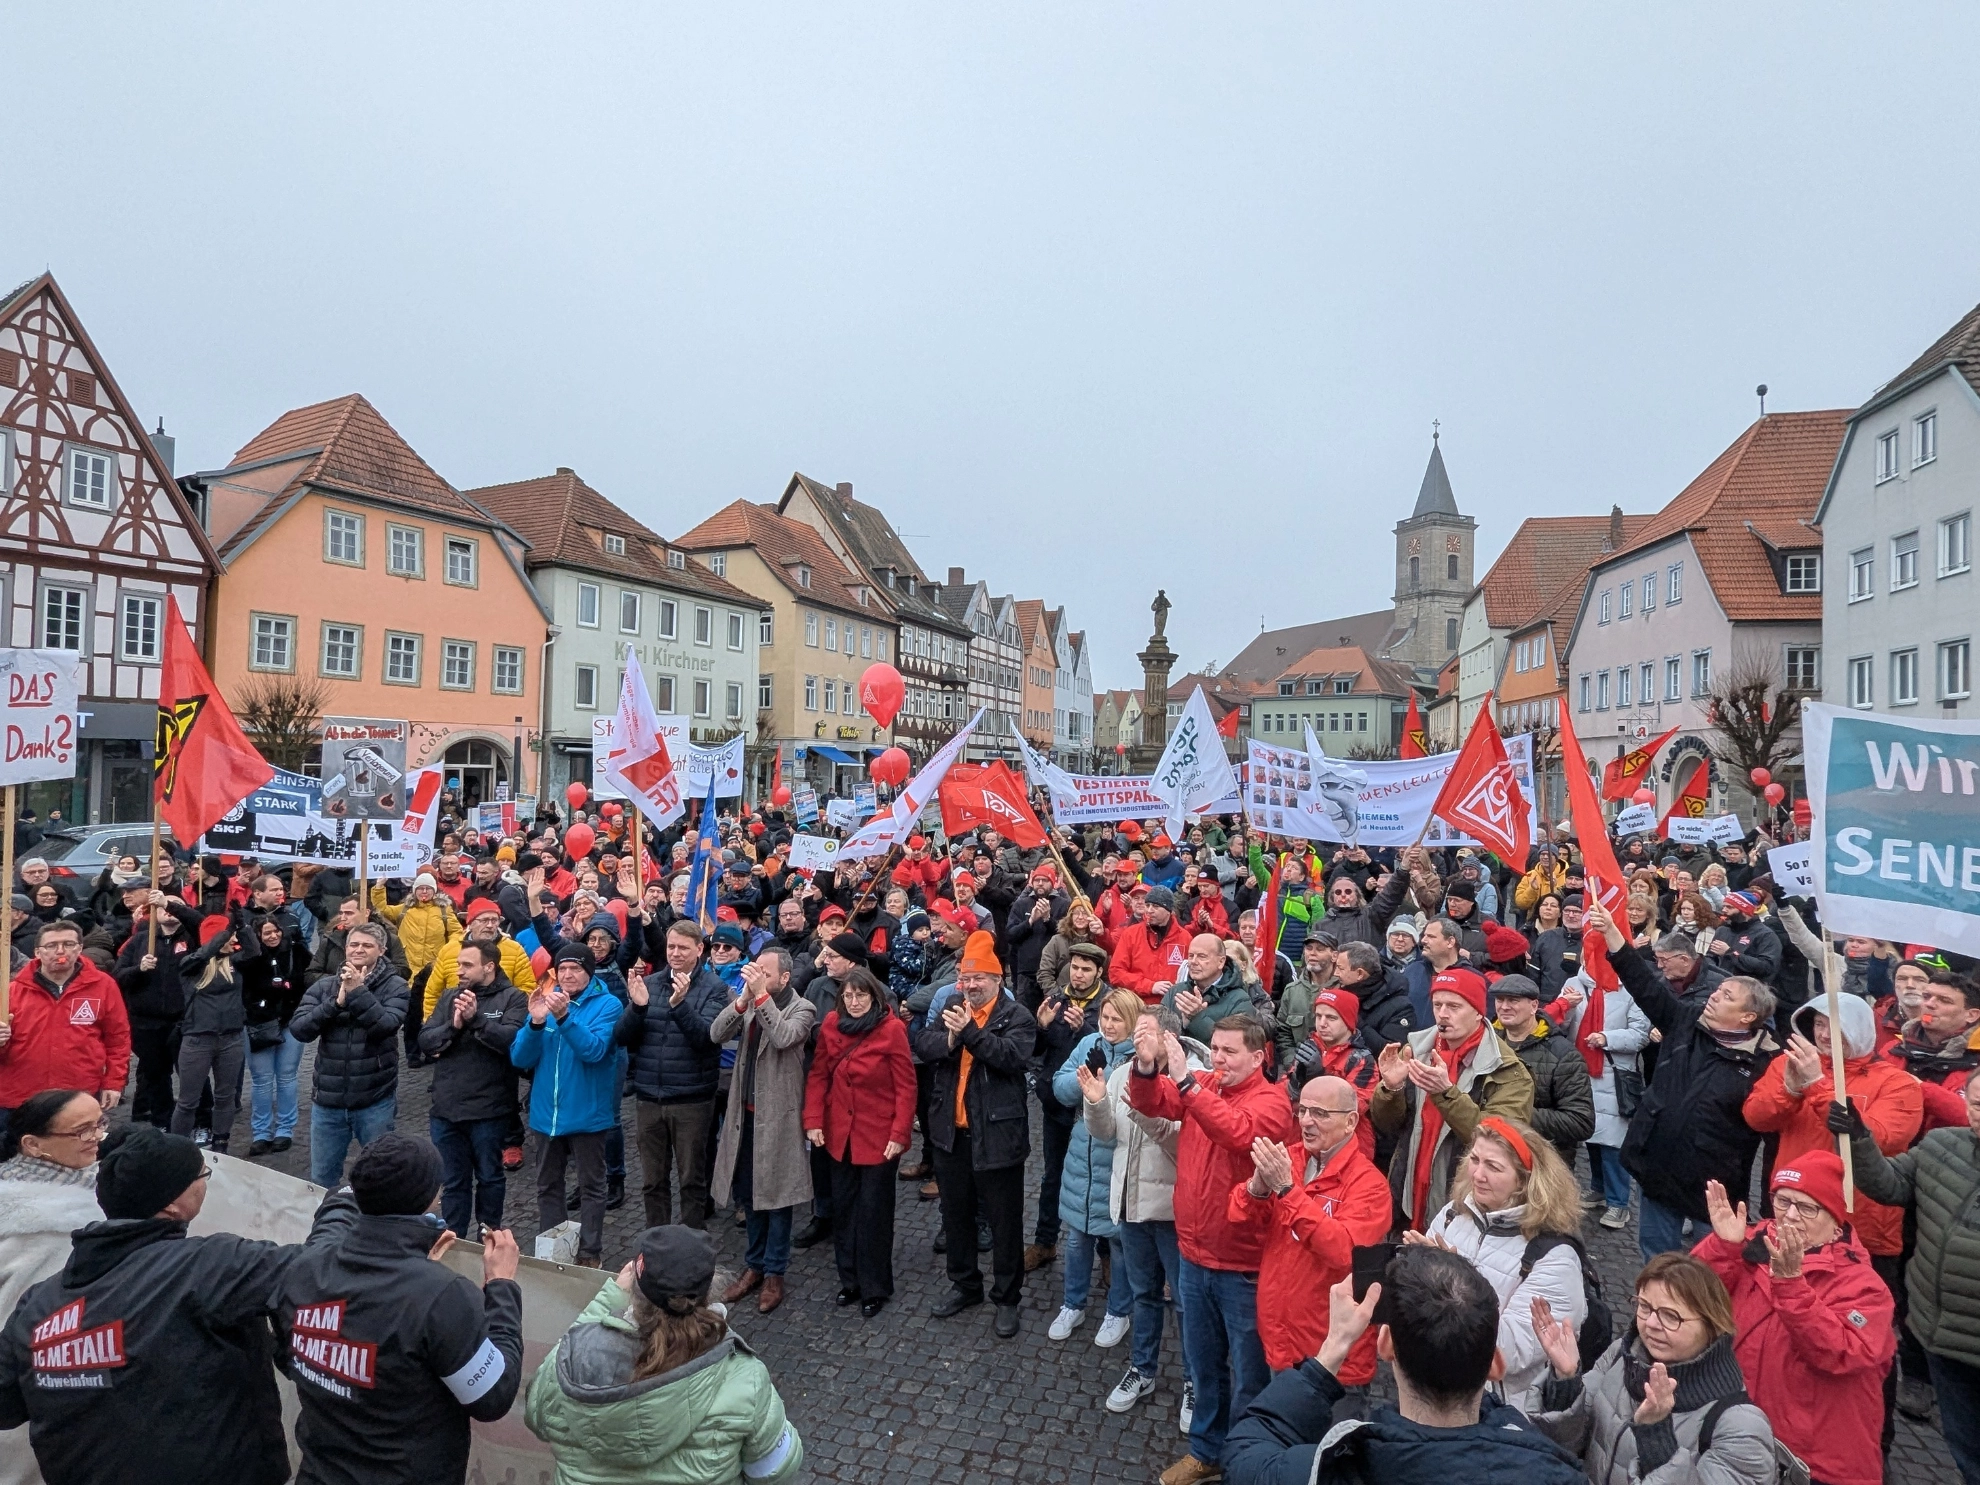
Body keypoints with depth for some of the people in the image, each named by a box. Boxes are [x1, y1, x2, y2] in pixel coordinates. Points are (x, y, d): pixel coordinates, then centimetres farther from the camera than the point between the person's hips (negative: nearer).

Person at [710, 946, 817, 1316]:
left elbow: (784, 1037, -29)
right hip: (745, 1112, 5)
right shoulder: (748, 1004, 4)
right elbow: (716, 1034, -10)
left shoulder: (802, 1009, -9)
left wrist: (761, 995, -29)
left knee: (776, 1194, 6)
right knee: (748, 1193, 16)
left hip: (778, 1115, -5)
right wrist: (743, 998, -23)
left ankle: (774, 1273, 20)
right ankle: (754, 1265, 32)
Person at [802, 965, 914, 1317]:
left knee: (873, 1210, 5)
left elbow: (905, 1086, -12)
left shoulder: (891, 1029, -15)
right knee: (843, 1206, 13)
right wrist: (813, 1121, -4)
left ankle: (874, 1288, 20)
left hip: (878, 1135, -4)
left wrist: (900, 1134, -15)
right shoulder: (831, 1025, -2)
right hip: (840, 1134, 4)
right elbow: (818, 1075, 3)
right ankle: (850, 1279, 29)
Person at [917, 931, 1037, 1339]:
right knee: (955, 1213, 19)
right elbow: (922, 1044, -5)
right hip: (951, 1132, 5)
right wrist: (949, 1039, -24)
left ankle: (1007, 1297, 24)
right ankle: (964, 1284, 38)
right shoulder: (950, 1010, 8)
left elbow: (1012, 1055, -25)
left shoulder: (1017, 1017, -7)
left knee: (1004, 1219, 8)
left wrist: (969, 1032, -30)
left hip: (997, 1134, -5)